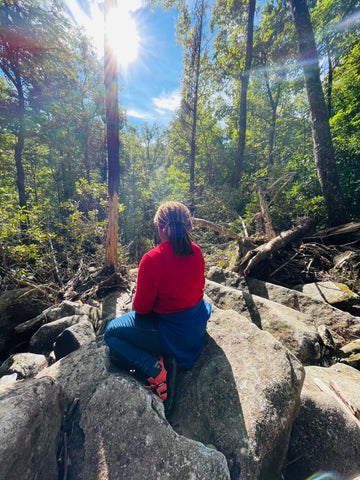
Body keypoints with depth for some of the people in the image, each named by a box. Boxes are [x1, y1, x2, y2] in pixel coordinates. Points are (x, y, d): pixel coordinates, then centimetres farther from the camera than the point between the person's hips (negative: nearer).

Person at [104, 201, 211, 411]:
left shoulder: (152, 260, -29)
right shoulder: (196, 251, -9)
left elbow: (141, 307, -16)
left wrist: (137, 299, 7)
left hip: (173, 334, -6)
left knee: (111, 332, 15)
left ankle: (153, 367, -1)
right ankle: (161, 356, 20)